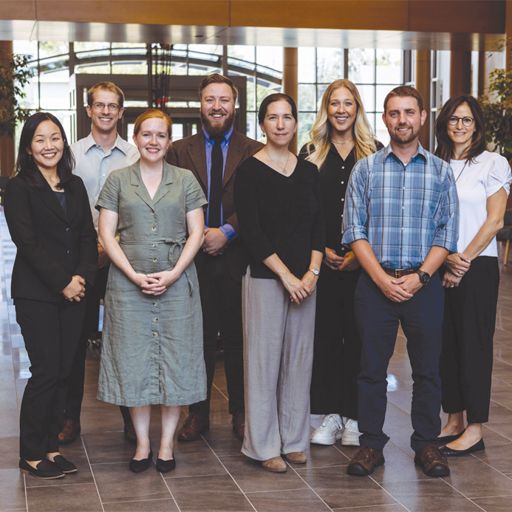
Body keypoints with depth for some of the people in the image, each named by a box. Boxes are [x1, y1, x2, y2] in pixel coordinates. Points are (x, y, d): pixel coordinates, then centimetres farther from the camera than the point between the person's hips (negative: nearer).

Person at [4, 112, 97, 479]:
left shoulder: (75, 186, 14)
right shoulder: (19, 188, -3)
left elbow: (88, 236, 9)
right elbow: (27, 242, -10)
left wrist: (83, 277, -7)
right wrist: (62, 282, -13)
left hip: (74, 292, 5)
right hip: (36, 294, -5)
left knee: (63, 371, 6)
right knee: (46, 371, -6)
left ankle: (50, 446, 17)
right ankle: (31, 454, 6)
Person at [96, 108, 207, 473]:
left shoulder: (185, 180, 7)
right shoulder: (118, 180, 7)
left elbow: (196, 233, 3)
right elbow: (107, 234, 2)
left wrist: (173, 274, -10)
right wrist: (135, 275, -10)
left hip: (177, 281, 0)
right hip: (128, 282, 0)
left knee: (176, 359, 1)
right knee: (134, 360, 2)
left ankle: (167, 442, 12)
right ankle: (142, 442, 14)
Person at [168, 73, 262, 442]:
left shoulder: (254, 152, 4)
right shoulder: (181, 150, 9)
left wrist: (228, 231, -13)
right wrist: (199, 234, -9)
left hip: (238, 256, -1)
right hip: (195, 258, 1)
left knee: (239, 339, 6)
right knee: (199, 339, 7)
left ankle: (241, 414, 17)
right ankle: (198, 414, 17)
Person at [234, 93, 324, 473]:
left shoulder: (309, 172, 10)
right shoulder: (250, 171, -4)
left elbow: (319, 227, 8)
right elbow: (251, 232, -10)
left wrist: (312, 273, -7)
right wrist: (286, 276, -14)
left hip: (305, 280, 5)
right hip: (264, 277, -4)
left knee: (299, 359, 9)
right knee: (264, 359, 0)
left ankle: (294, 439, 20)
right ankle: (264, 445, 10)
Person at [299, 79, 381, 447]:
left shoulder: (375, 154, 5)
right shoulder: (311, 154, 8)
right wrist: (322, 250, -6)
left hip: (363, 261, -1)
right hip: (322, 261, 1)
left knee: (358, 334, 2)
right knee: (324, 333, 2)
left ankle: (353, 417, 11)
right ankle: (329, 415, 11)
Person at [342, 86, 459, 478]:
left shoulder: (440, 171, 6)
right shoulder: (366, 169, 4)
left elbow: (447, 235, 2)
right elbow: (354, 231, 0)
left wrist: (419, 277, -11)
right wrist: (383, 279, -10)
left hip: (424, 283, 0)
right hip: (375, 283, 0)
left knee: (427, 369, 7)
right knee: (372, 368, 5)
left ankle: (427, 445, 19)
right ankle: (371, 444, 16)